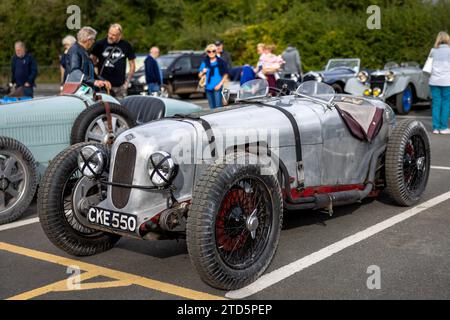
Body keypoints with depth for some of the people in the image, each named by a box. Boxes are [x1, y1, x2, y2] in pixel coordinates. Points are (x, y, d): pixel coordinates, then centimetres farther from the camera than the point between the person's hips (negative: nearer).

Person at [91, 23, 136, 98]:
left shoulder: (126, 46, 5)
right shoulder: (100, 44, 1)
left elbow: (132, 64, 12)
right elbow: (92, 61, 8)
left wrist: (127, 81, 6)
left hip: (120, 86, 1)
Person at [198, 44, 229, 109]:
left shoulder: (221, 62, 0)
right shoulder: (205, 63, 9)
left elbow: (225, 75, 3)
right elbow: (200, 76, 13)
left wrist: (220, 85, -8)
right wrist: (203, 72, -10)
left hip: (217, 87, -4)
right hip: (208, 88, 4)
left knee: (218, 106, -12)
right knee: (212, 107, 9)